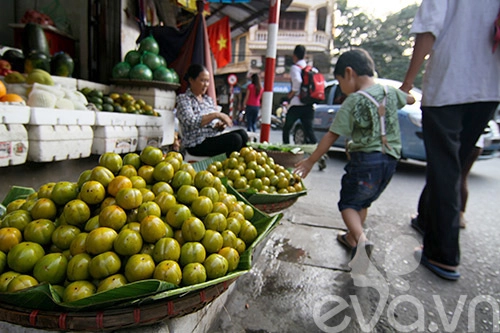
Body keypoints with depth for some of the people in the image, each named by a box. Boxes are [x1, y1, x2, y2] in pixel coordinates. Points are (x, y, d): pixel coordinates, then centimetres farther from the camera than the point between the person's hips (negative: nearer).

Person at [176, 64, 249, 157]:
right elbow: (191, 122, -20)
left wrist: (219, 125, -3)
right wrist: (216, 114, -23)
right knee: (235, 138, -26)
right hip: (197, 144, -7)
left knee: (242, 133, -19)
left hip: (214, 138, 7)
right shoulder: (183, 98, -2)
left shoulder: (208, 99, 19)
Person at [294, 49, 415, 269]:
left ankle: (361, 239, -19)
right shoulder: (389, 92, 7)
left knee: (348, 203, 4)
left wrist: (310, 162, -6)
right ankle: (352, 237, 32)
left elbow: (331, 136, -11)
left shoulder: (354, 101, -11)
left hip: (366, 159, -7)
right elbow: (410, 99, 30)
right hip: (390, 160, 7)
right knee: (363, 202, 22)